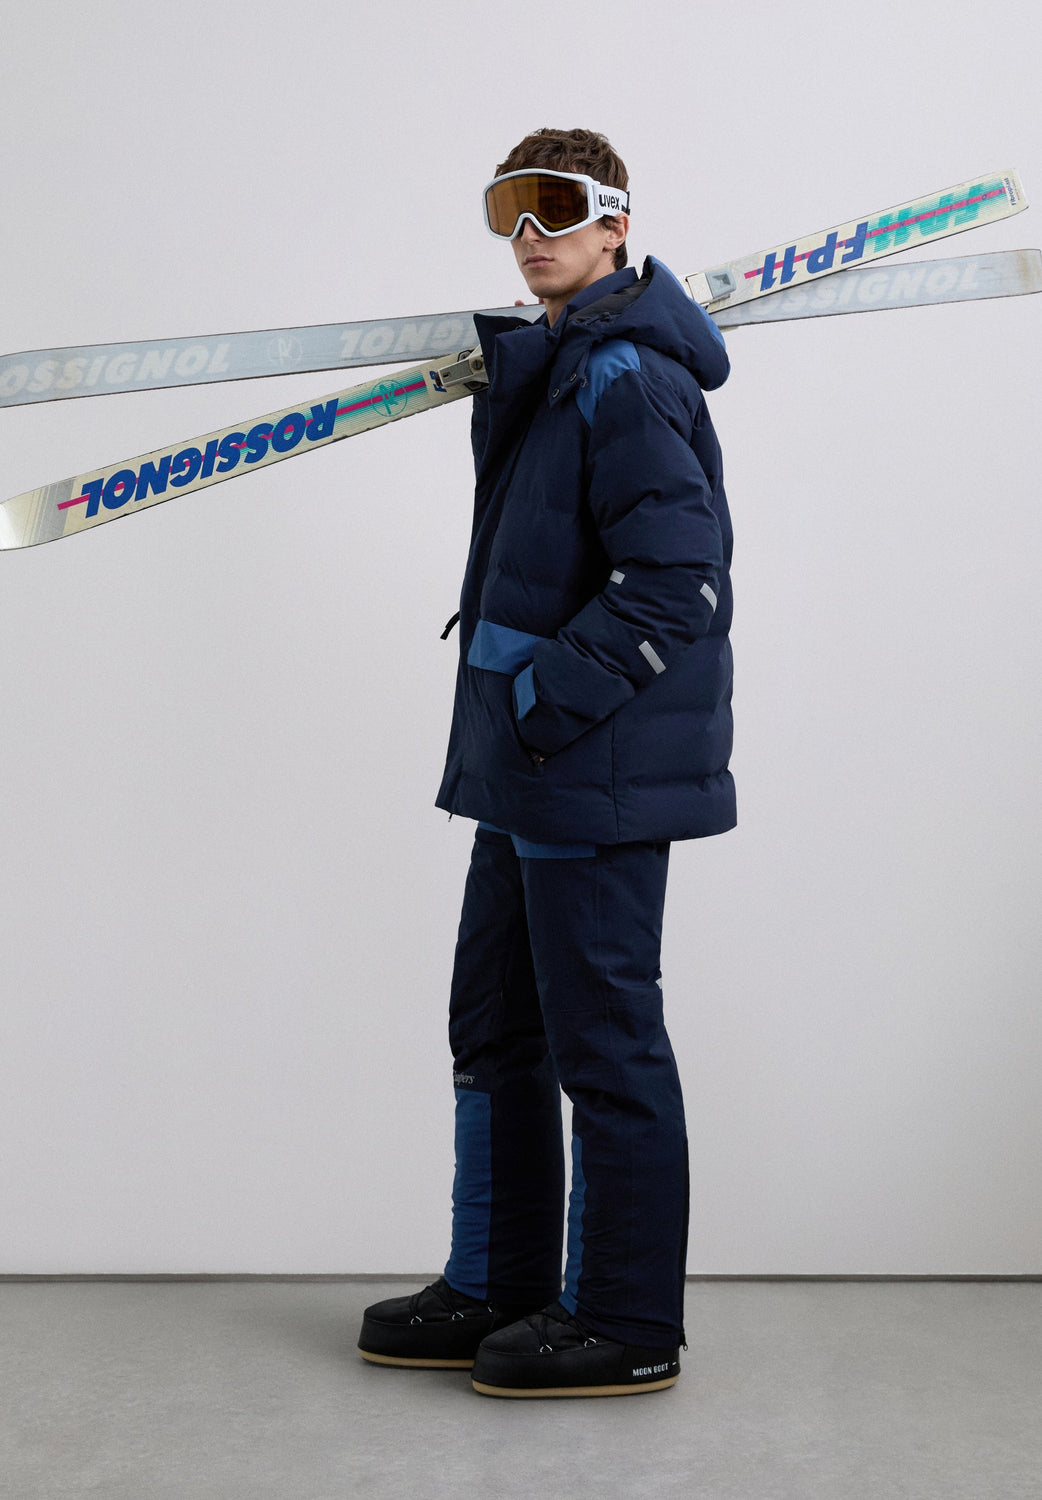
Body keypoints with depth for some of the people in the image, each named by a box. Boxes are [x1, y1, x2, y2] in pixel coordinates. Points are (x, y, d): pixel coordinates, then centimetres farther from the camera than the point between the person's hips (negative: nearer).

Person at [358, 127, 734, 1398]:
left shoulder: (625, 376, -14)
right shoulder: (555, 366, 17)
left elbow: (679, 579, -22)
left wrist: (544, 698, -20)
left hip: (595, 771, -10)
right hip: (531, 771, 10)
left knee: (603, 1040, -1)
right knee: (494, 1029, 16)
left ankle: (626, 1327, 13)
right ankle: (496, 1290, 29)